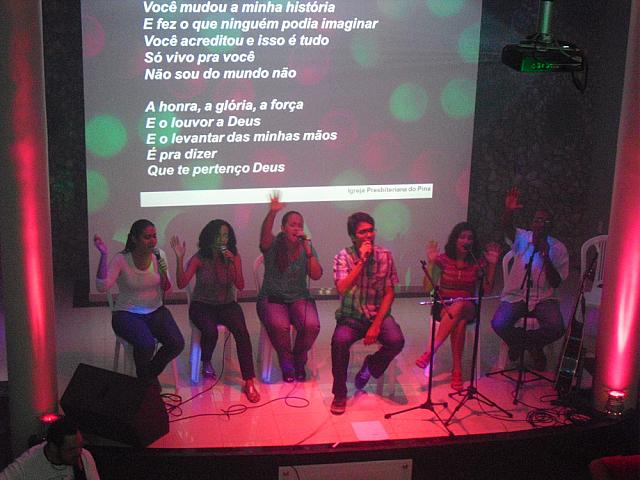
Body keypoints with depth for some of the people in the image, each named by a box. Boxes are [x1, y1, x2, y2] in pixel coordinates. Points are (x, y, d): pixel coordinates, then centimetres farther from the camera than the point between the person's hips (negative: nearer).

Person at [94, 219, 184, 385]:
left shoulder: (159, 255, -2)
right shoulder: (121, 259, -14)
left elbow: (166, 289, 6)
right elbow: (102, 286, -25)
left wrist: (163, 274, -16)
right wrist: (103, 255, -31)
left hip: (156, 311, 4)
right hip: (127, 314, -4)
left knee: (177, 343, -19)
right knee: (146, 345, -32)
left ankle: (151, 372, 11)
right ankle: (144, 377, 2)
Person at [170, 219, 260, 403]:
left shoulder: (234, 257, -1)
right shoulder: (199, 258, -7)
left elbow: (240, 286, -8)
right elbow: (182, 283, -14)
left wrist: (232, 264, -22)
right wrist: (179, 259, -25)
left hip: (227, 305, 2)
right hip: (202, 305, -1)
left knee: (241, 331, -28)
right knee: (210, 331, -33)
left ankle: (249, 382, -25)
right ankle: (206, 363, 3)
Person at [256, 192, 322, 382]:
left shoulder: (307, 248, 4)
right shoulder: (273, 245, -5)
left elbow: (316, 276, -7)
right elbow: (265, 234, -29)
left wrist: (308, 252, -19)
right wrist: (272, 213, -47)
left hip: (299, 298, 2)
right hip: (272, 299, -2)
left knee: (312, 325, -27)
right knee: (279, 326, -34)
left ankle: (299, 361, 2)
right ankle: (286, 364, -6)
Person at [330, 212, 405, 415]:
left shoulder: (385, 255, -1)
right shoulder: (344, 257, -6)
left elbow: (389, 294, -1)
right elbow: (342, 289, -22)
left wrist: (376, 324, -12)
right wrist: (361, 261, -24)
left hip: (378, 314, 2)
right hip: (351, 316, -1)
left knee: (396, 341, -28)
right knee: (340, 341, -33)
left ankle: (370, 365, 7)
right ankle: (339, 394, -12)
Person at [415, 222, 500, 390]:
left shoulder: (478, 261, 4)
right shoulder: (443, 260, -1)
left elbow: (487, 289, 1)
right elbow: (428, 288, -5)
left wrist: (492, 264, -7)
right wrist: (431, 262, -16)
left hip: (468, 306, 1)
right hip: (443, 306, -1)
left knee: (458, 308, -38)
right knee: (459, 321, -37)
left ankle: (430, 351, -39)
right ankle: (457, 370, -35)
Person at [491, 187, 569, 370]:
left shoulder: (558, 249, 0)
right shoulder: (523, 238, 2)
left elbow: (556, 283, -5)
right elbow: (507, 228, -22)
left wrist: (546, 257, -17)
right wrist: (508, 211, -43)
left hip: (544, 298, 0)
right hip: (516, 295, 1)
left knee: (556, 328, -29)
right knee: (498, 324, -26)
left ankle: (522, 342, 6)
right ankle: (533, 348, 8)